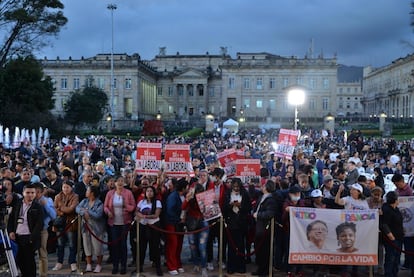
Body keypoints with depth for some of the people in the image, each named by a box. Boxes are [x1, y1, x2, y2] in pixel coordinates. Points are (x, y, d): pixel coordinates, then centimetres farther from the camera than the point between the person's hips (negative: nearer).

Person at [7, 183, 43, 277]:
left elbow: (39, 224, -9)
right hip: (17, 237, 4)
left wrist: (32, 238, -16)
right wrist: (10, 231, 1)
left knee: (29, 260, 2)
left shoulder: (37, 207, -5)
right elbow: (11, 219, 14)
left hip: (29, 238, -4)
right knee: (19, 260, 13)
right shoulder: (17, 204, 8)